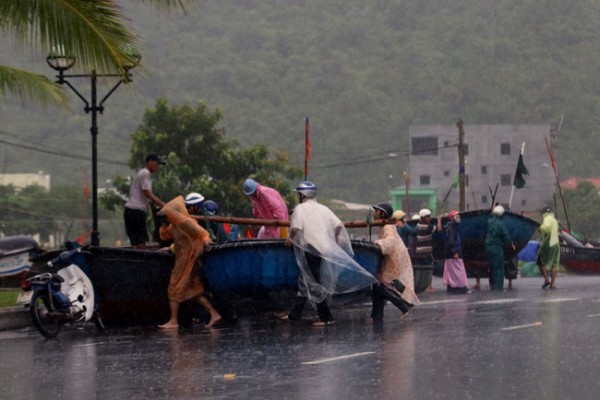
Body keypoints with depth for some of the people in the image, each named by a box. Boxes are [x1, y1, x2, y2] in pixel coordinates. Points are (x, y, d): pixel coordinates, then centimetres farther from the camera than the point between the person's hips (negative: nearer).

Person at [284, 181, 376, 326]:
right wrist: (335, 240, 19)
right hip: (326, 248, 7)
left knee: (313, 283, -1)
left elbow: (296, 228, -17)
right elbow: (339, 225, 6)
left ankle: (326, 317, -4)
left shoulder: (300, 208, -4)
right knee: (304, 281, 15)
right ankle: (294, 314, 21)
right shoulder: (323, 208, 15)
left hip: (311, 249, -7)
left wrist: (290, 239, 1)